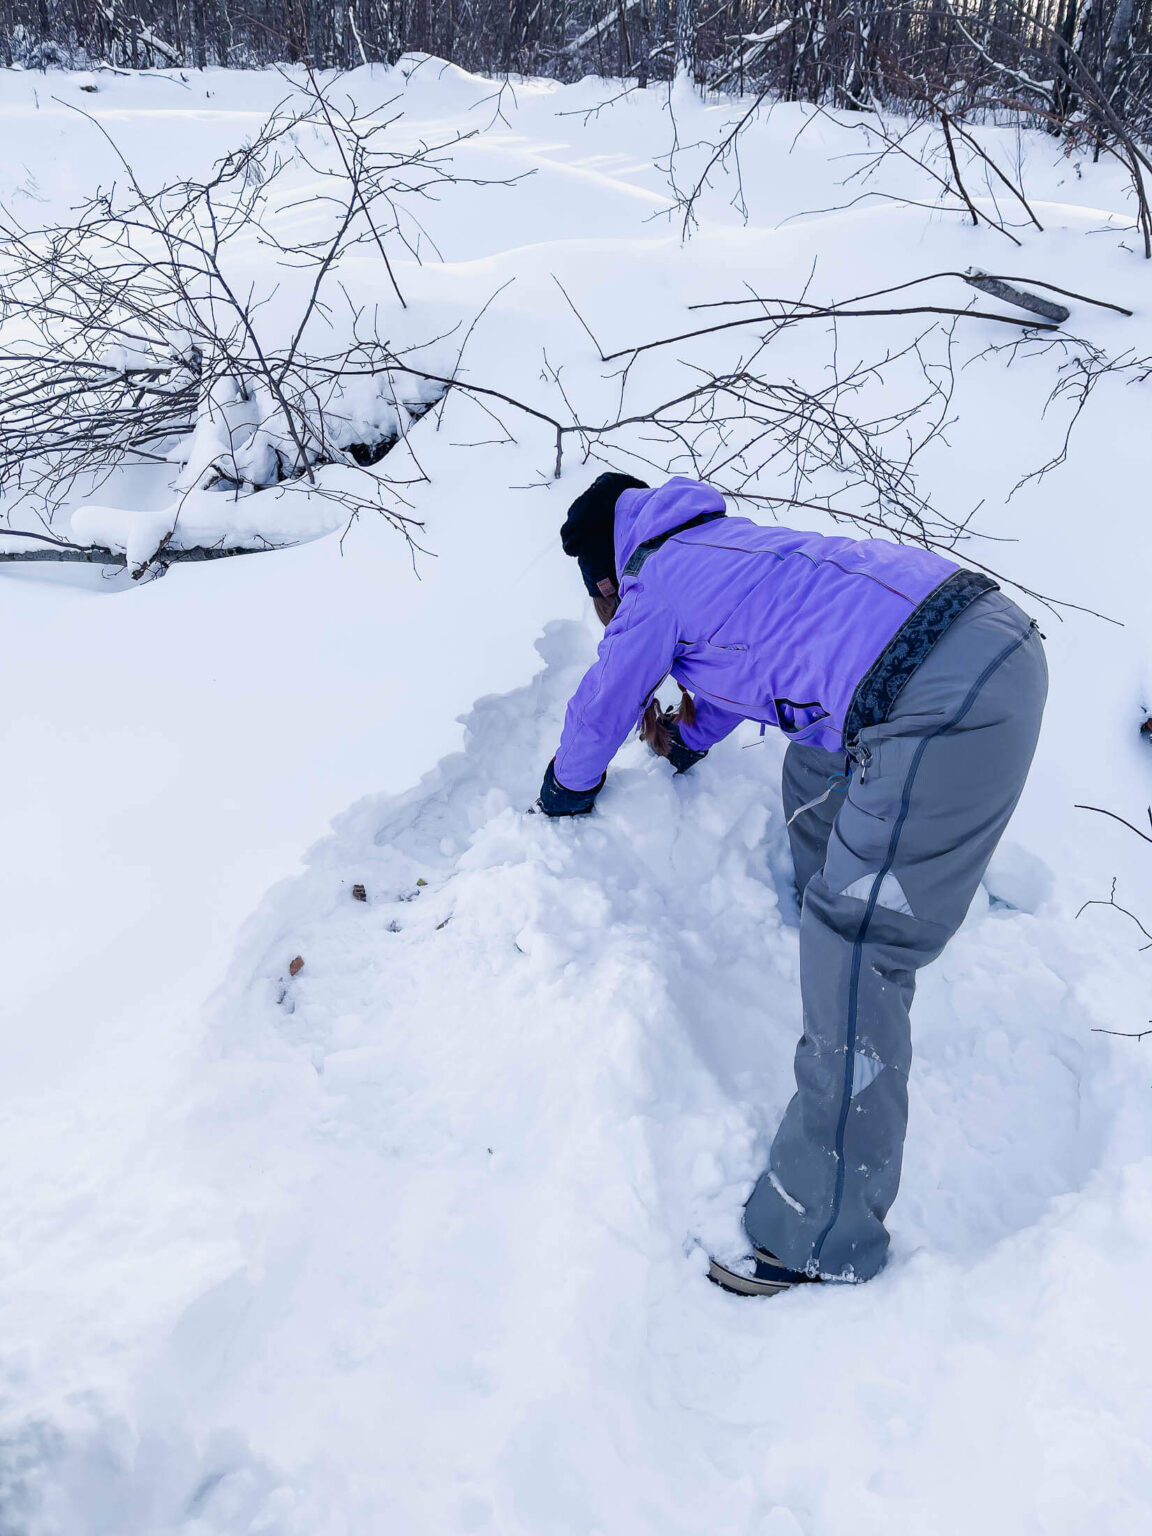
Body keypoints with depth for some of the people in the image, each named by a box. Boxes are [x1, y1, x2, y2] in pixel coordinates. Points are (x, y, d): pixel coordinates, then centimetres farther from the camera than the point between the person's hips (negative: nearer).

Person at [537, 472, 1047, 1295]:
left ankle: (825, 1237, 6)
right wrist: (688, 738, 42)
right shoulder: (718, 542, 24)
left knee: (855, 961, -5)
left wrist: (564, 794, 32)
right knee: (819, 774, 34)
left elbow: (598, 713, 14)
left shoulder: (651, 593, 1)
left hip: (947, 710, -10)